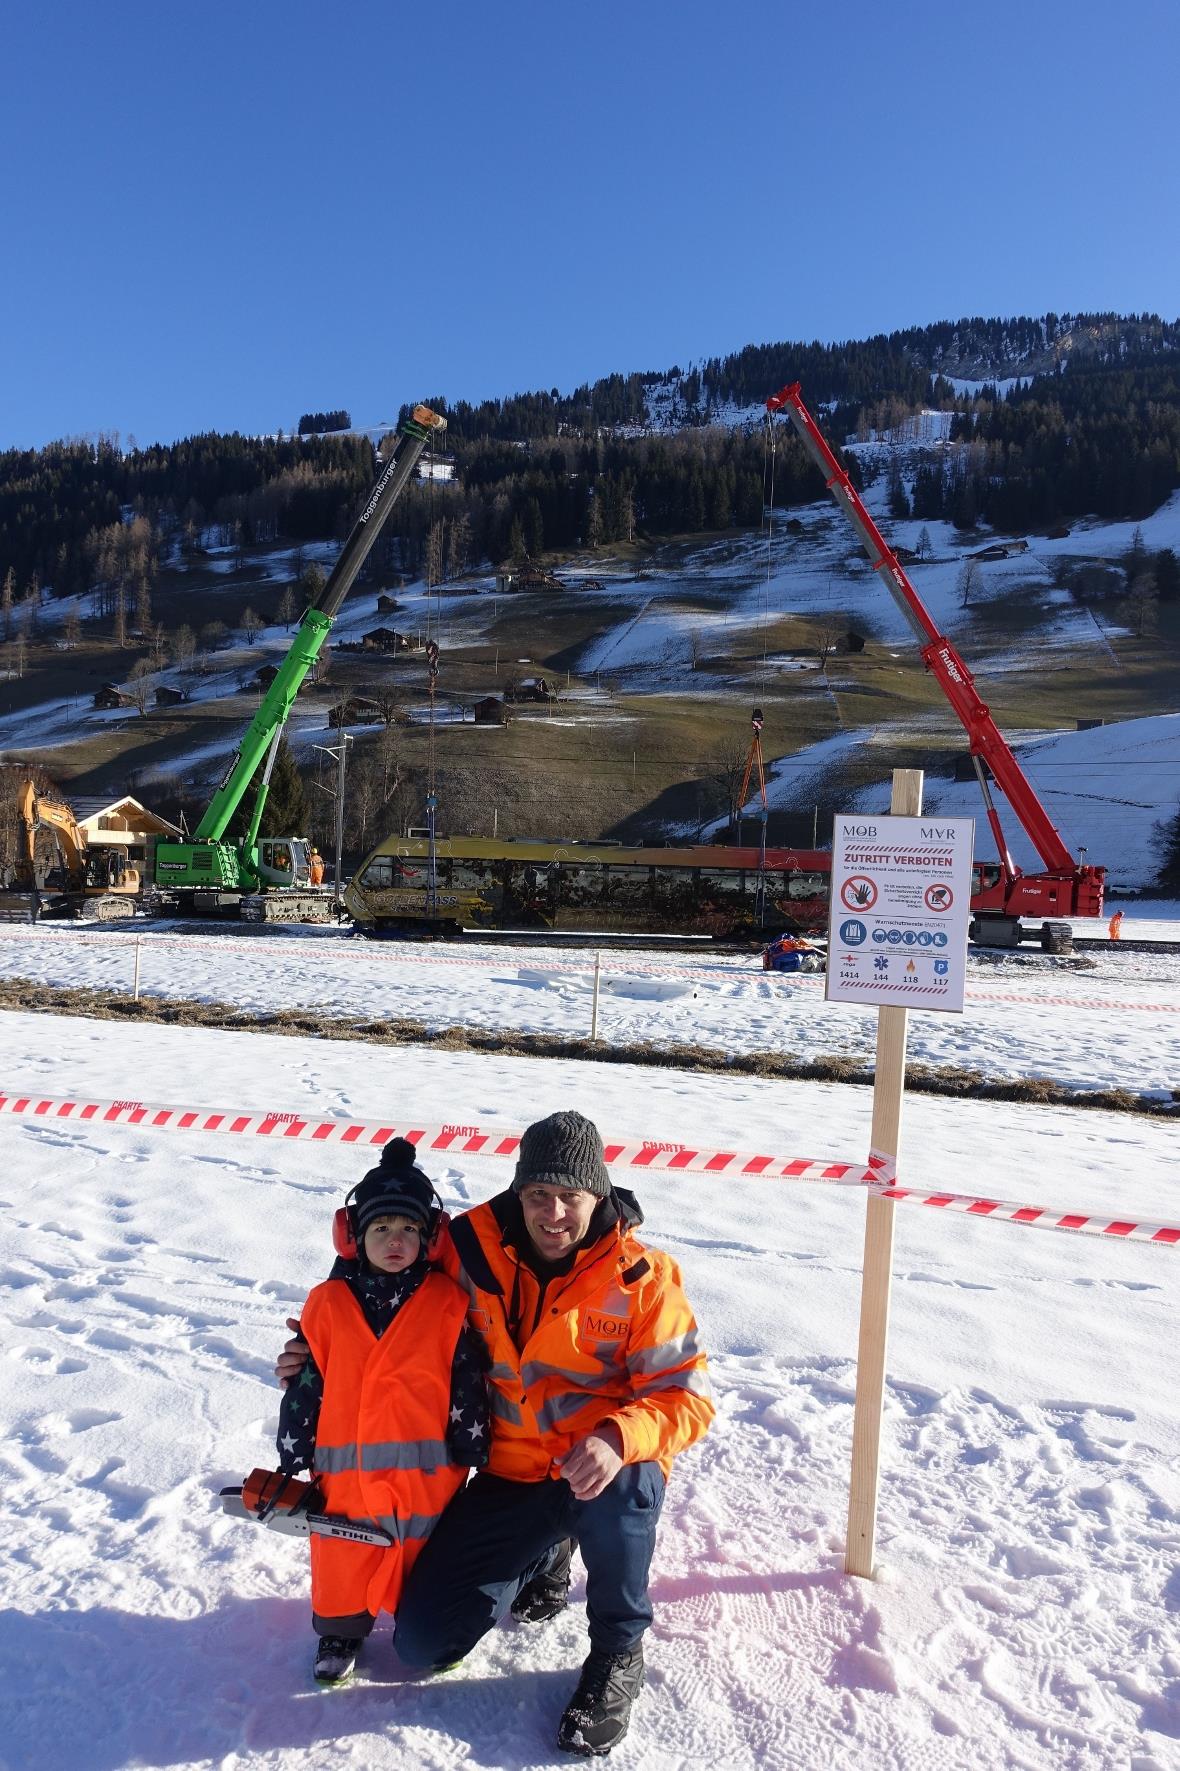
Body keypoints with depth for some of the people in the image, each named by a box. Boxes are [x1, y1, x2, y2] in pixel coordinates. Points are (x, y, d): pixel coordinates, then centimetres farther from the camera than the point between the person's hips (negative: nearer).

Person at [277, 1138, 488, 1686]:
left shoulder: (448, 1303, -7)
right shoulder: (328, 1305, -3)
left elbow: (468, 1387, -3)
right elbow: (305, 1389, 3)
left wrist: (473, 1457, -2)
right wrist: (291, 1465, 6)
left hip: (427, 1472, -1)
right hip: (345, 1476, 1)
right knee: (343, 1565, 13)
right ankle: (341, 1630, 40)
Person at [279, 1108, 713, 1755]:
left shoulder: (641, 1276, -15)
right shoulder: (472, 1253, -8)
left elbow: (685, 1396, -14)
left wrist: (618, 1439, -34)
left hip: (605, 1468, -3)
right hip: (510, 1473, 4)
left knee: (620, 1491, -39)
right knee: (422, 1642, -2)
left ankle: (617, 1652, -5)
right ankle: (546, 1557, 27)